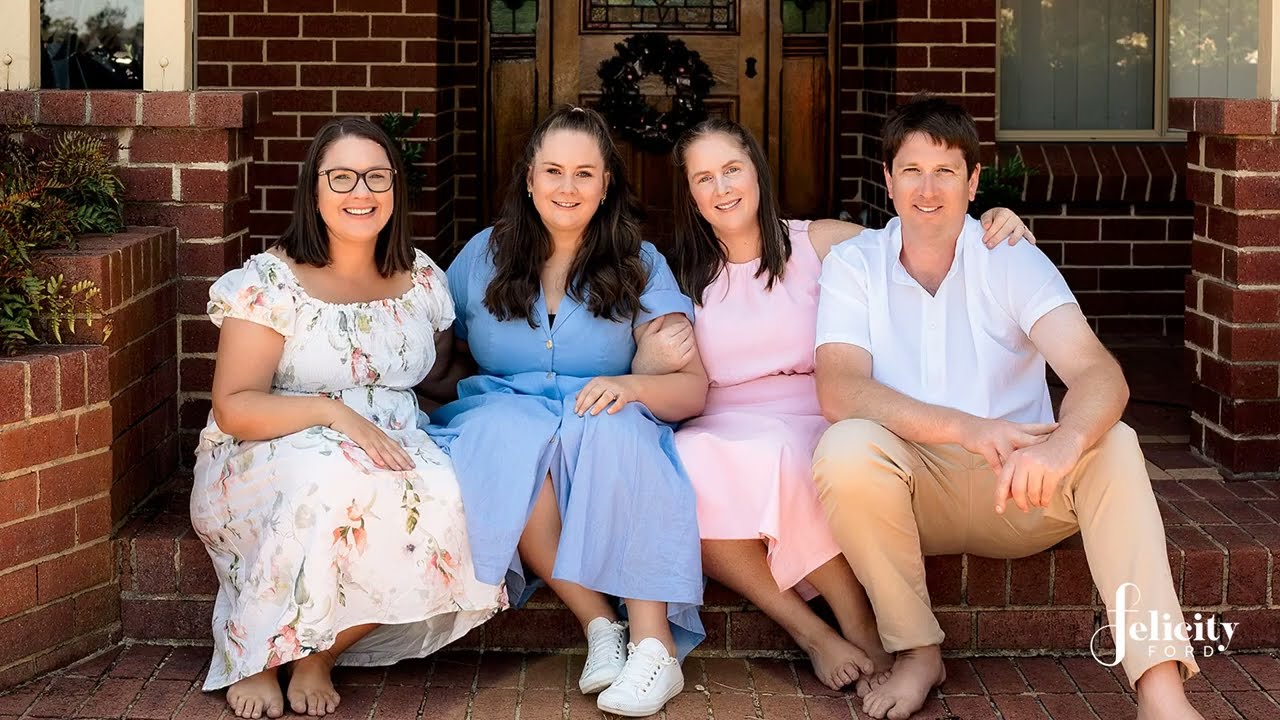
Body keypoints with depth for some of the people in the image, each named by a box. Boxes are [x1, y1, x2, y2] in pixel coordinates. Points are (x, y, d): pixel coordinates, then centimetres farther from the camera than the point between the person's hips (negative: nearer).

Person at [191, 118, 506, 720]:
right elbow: (233, 407, -11)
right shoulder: (270, 282, -5)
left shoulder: (423, 280, 9)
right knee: (334, 480, -39)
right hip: (266, 462, -4)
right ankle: (255, 657, -16)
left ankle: (322, 653, -11)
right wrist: (331, 413, -26)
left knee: (442, 498, -31)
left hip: (392, 452, 4)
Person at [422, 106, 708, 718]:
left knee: (612, 426, -35)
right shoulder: (483, 256, 10)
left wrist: (634, 385, -24)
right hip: (505, 455, 1)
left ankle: (655, 644, -36)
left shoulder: (639, 266, 6)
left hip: (605, 448, -1)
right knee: (500, 427, -34)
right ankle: (599, 625, -28)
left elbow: (694, 388, -4)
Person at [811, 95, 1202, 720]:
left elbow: (1098, 372, -22)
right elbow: (838, 393, -20)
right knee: (846, 447, -31)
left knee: (1113, 444, -27)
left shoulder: (1011, 261, -5)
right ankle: (916, 652, -12)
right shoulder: (852, 265, -3)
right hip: (912, 492, 0)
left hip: (1018, 491, 0)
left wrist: (1063, 444, -46)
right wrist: (965, 428, -37)